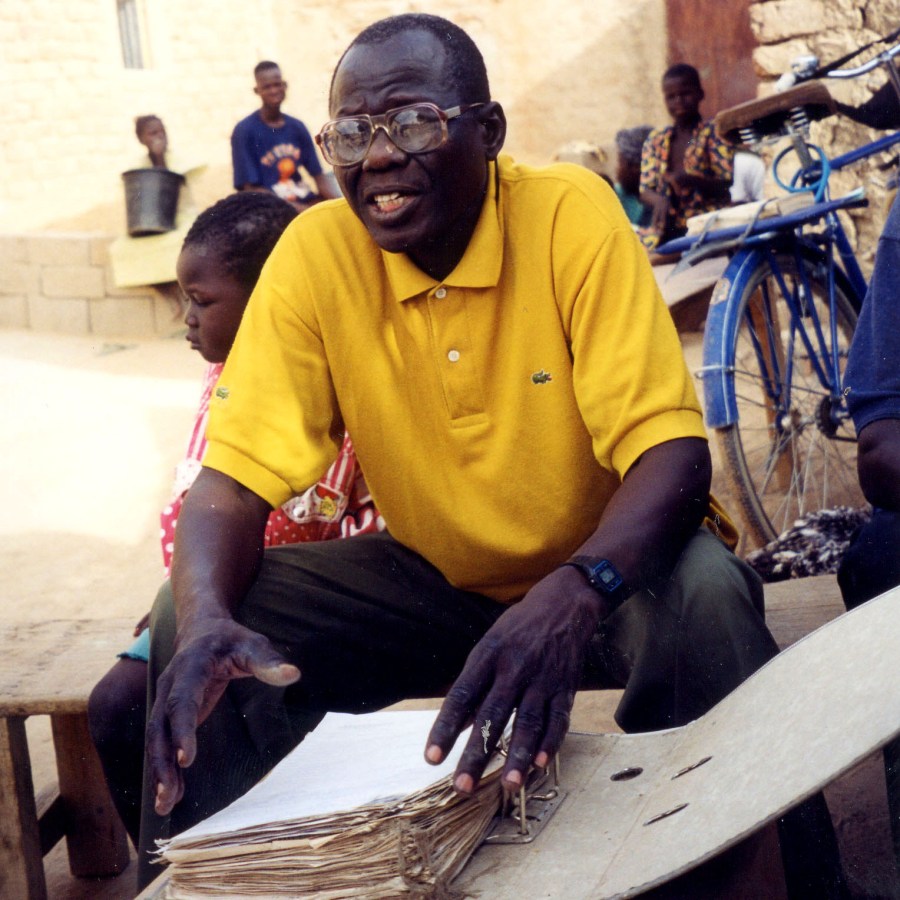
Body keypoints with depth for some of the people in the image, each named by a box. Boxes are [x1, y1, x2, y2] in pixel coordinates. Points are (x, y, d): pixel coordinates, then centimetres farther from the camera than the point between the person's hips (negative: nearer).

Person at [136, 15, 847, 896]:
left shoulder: (570, 213, -20)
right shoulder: (317, 252, -12)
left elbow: (671, 450, -26)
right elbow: (234, 475, -15)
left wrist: (572, 597, -46)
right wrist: (206, 617, -38)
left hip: (601, 568, -2)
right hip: (434, 580, 3)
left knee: (705, 598, -35)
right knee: (188, 620, -18)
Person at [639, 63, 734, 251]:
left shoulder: (714, 131, 4)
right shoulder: (655, 140, 16)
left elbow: (727, 184, -5)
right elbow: (645, 190, 8)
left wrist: (691, 180, -24)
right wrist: (659, 200, -17)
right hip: (666, 230, 4)